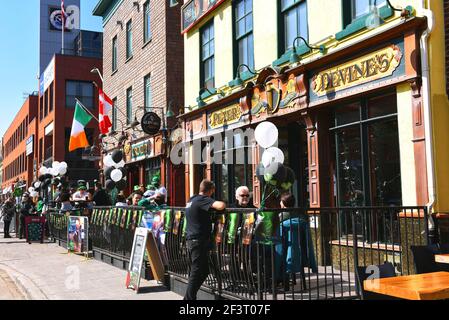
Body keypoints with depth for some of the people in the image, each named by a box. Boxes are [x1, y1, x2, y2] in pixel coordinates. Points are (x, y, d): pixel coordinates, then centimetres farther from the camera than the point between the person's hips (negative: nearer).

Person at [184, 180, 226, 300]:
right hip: (199, 240, -9)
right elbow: (221, 206, -27)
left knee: (195, 271, 16)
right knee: (198, 272, -5)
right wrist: (223, 203, -5)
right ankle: (190, 297, -3)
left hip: (191, 239, 9)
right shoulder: (204, 199, -12)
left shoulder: (192, 199, 16)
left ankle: (189, 297, 20)